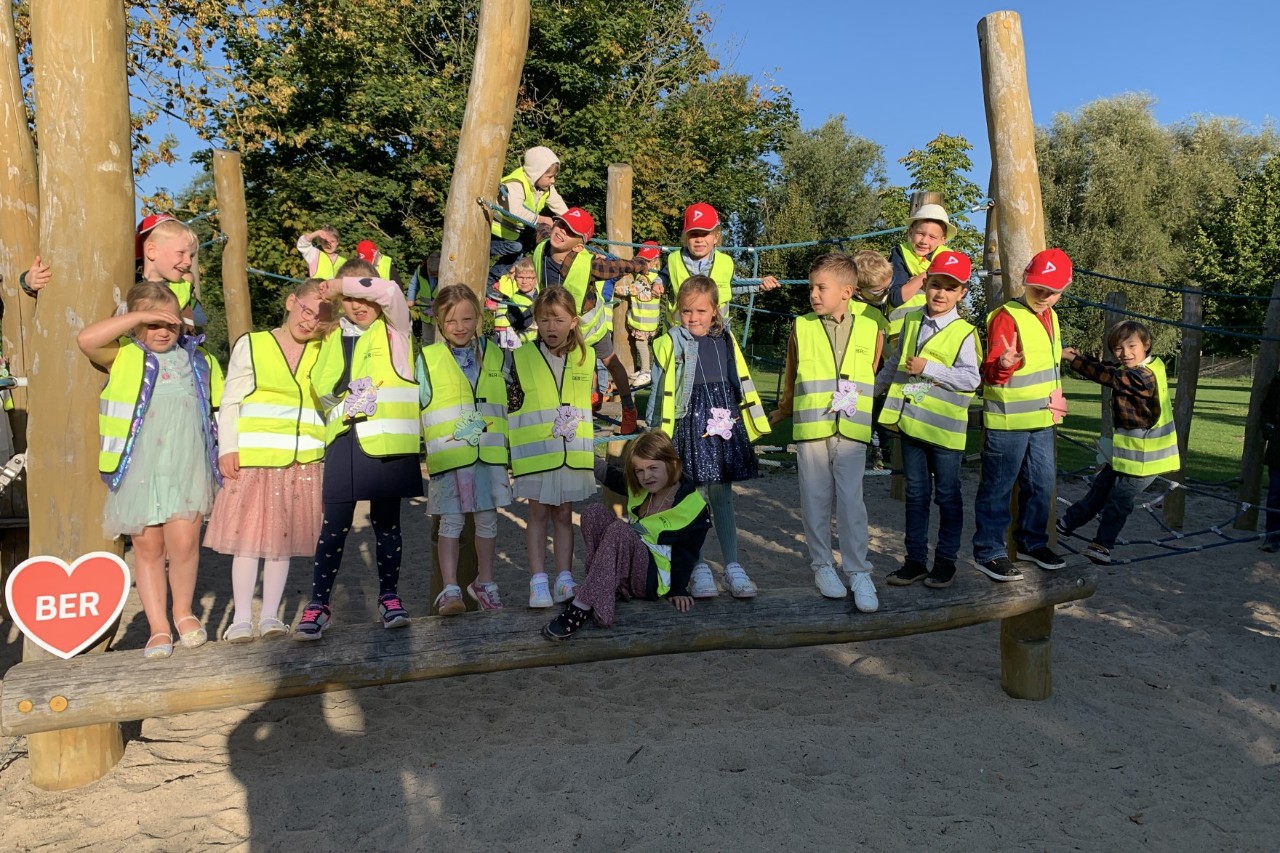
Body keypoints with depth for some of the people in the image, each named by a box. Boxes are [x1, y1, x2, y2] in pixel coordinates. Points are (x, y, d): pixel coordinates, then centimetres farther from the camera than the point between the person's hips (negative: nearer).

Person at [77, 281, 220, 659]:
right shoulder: (124, 357, 3)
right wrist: (140, 316, -15)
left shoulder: (198, 359, 11)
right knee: (148, 547, 7)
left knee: (184, 541, -12)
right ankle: (159, 628, 18)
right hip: (139, 470, 0)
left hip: (188, 468, 0)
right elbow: (86, 338, -17)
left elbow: (217, 409, 18)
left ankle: (184, 612, 13)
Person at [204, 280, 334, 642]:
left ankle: (270, 615, 14)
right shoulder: (252, 345, 5)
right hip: (253, 459, -2)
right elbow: (230, 402, 4)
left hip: (303, 463, 2)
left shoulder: (323, 354, 13)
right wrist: (227, 448, -7)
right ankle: (242, 617, 8)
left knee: (282, 538, 6)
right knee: (247, 535, -1)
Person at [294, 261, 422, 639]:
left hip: (388, 438, -3)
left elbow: (390, 291, -16)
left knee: (386, 522, 7)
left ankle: (389, 597, 19)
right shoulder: (331, 336, 16)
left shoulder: (393, 328, 5)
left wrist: (342, 282, -8)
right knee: (334, 524, 0)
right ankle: (318, 604, 7)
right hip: (343, 438, 3)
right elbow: (322, 388, 28)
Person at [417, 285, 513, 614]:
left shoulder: (494, 355, 9)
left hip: (489, 451, 3)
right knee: (451, 521, -1)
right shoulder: (427, 358, 2)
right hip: (447, 454, -2)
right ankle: (450, 589, 5)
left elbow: (507, 401, 15)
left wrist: (508, 445, 11)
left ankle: (484, 583, 27)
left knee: (487, 519, 11)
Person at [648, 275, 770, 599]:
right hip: (690, 425, -3)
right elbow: (661, 390, -4)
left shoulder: (726, 340, 8)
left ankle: (733, 567, 15)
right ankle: (698, 567, 14)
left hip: (725, 424, 3)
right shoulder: (670, 343, -3)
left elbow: (742, 384, 14)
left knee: (722, 496, 10)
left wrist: (753, 423, 14)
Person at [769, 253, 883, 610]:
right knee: (815, 501, 7)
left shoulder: (870, 329, 2)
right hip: (810, 428, 1)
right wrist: (784, 411, 21)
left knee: (851, 501, -4)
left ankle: (858, 572, 7)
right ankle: (822, 565, 21)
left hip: (852, 431, -1)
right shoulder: (801, 327, 2)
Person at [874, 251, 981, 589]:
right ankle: (915, 560, 21)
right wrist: (870, 389, 24)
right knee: (916, 494, 12)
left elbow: (971, 379, -17)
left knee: (947, 495, 8)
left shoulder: (964, 333, -9)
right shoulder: (911, 321, 8)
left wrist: (928, 368, -21)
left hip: (944, 427, -5)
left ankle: (945, 560, 20)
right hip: (911, 422, 5)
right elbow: (894, 363, 21)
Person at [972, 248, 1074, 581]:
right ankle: (988, 552, 8)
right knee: (997, 488, 0)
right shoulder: (1007, 316, -16)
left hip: (1042, 419, 8)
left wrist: (1056, 399, 22)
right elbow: (990, 372, -23)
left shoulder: (1049, 316, 10)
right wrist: (1003, 365, -43)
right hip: (1008, 420, -8)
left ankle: (1032, 542, 32)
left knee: (1042, 484, 16)